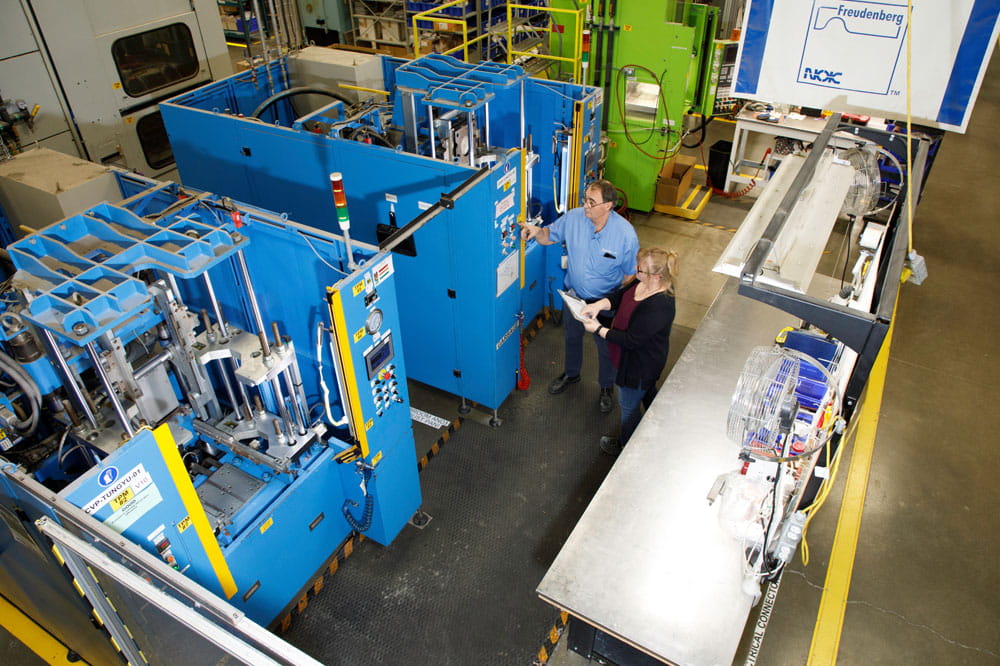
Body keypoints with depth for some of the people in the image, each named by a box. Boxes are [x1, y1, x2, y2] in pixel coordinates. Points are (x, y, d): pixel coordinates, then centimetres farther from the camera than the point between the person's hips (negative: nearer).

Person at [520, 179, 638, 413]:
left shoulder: (625, 233, -27)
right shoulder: (574, 218, -19)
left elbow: (630, 275, -15)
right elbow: (550, 236, -1)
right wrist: (537, 231, -24)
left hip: (605, 302, -3)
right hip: (573, 295, 3)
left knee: (606, 347, 19)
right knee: (572, 337, 27)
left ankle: (606, 387, 47)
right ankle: (571, 373, 57)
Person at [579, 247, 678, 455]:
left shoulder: (659, 307, -40)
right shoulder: (643, 283, -13)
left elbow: (631, 340, -33)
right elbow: (620, 295, 2)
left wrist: (598, 329, -26)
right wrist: (599, 305, -16)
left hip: (640, 365, -10)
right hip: (645, 359, 10)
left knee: (628, 405, 16)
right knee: (648, 392, 34)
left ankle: (626, 445, 44)